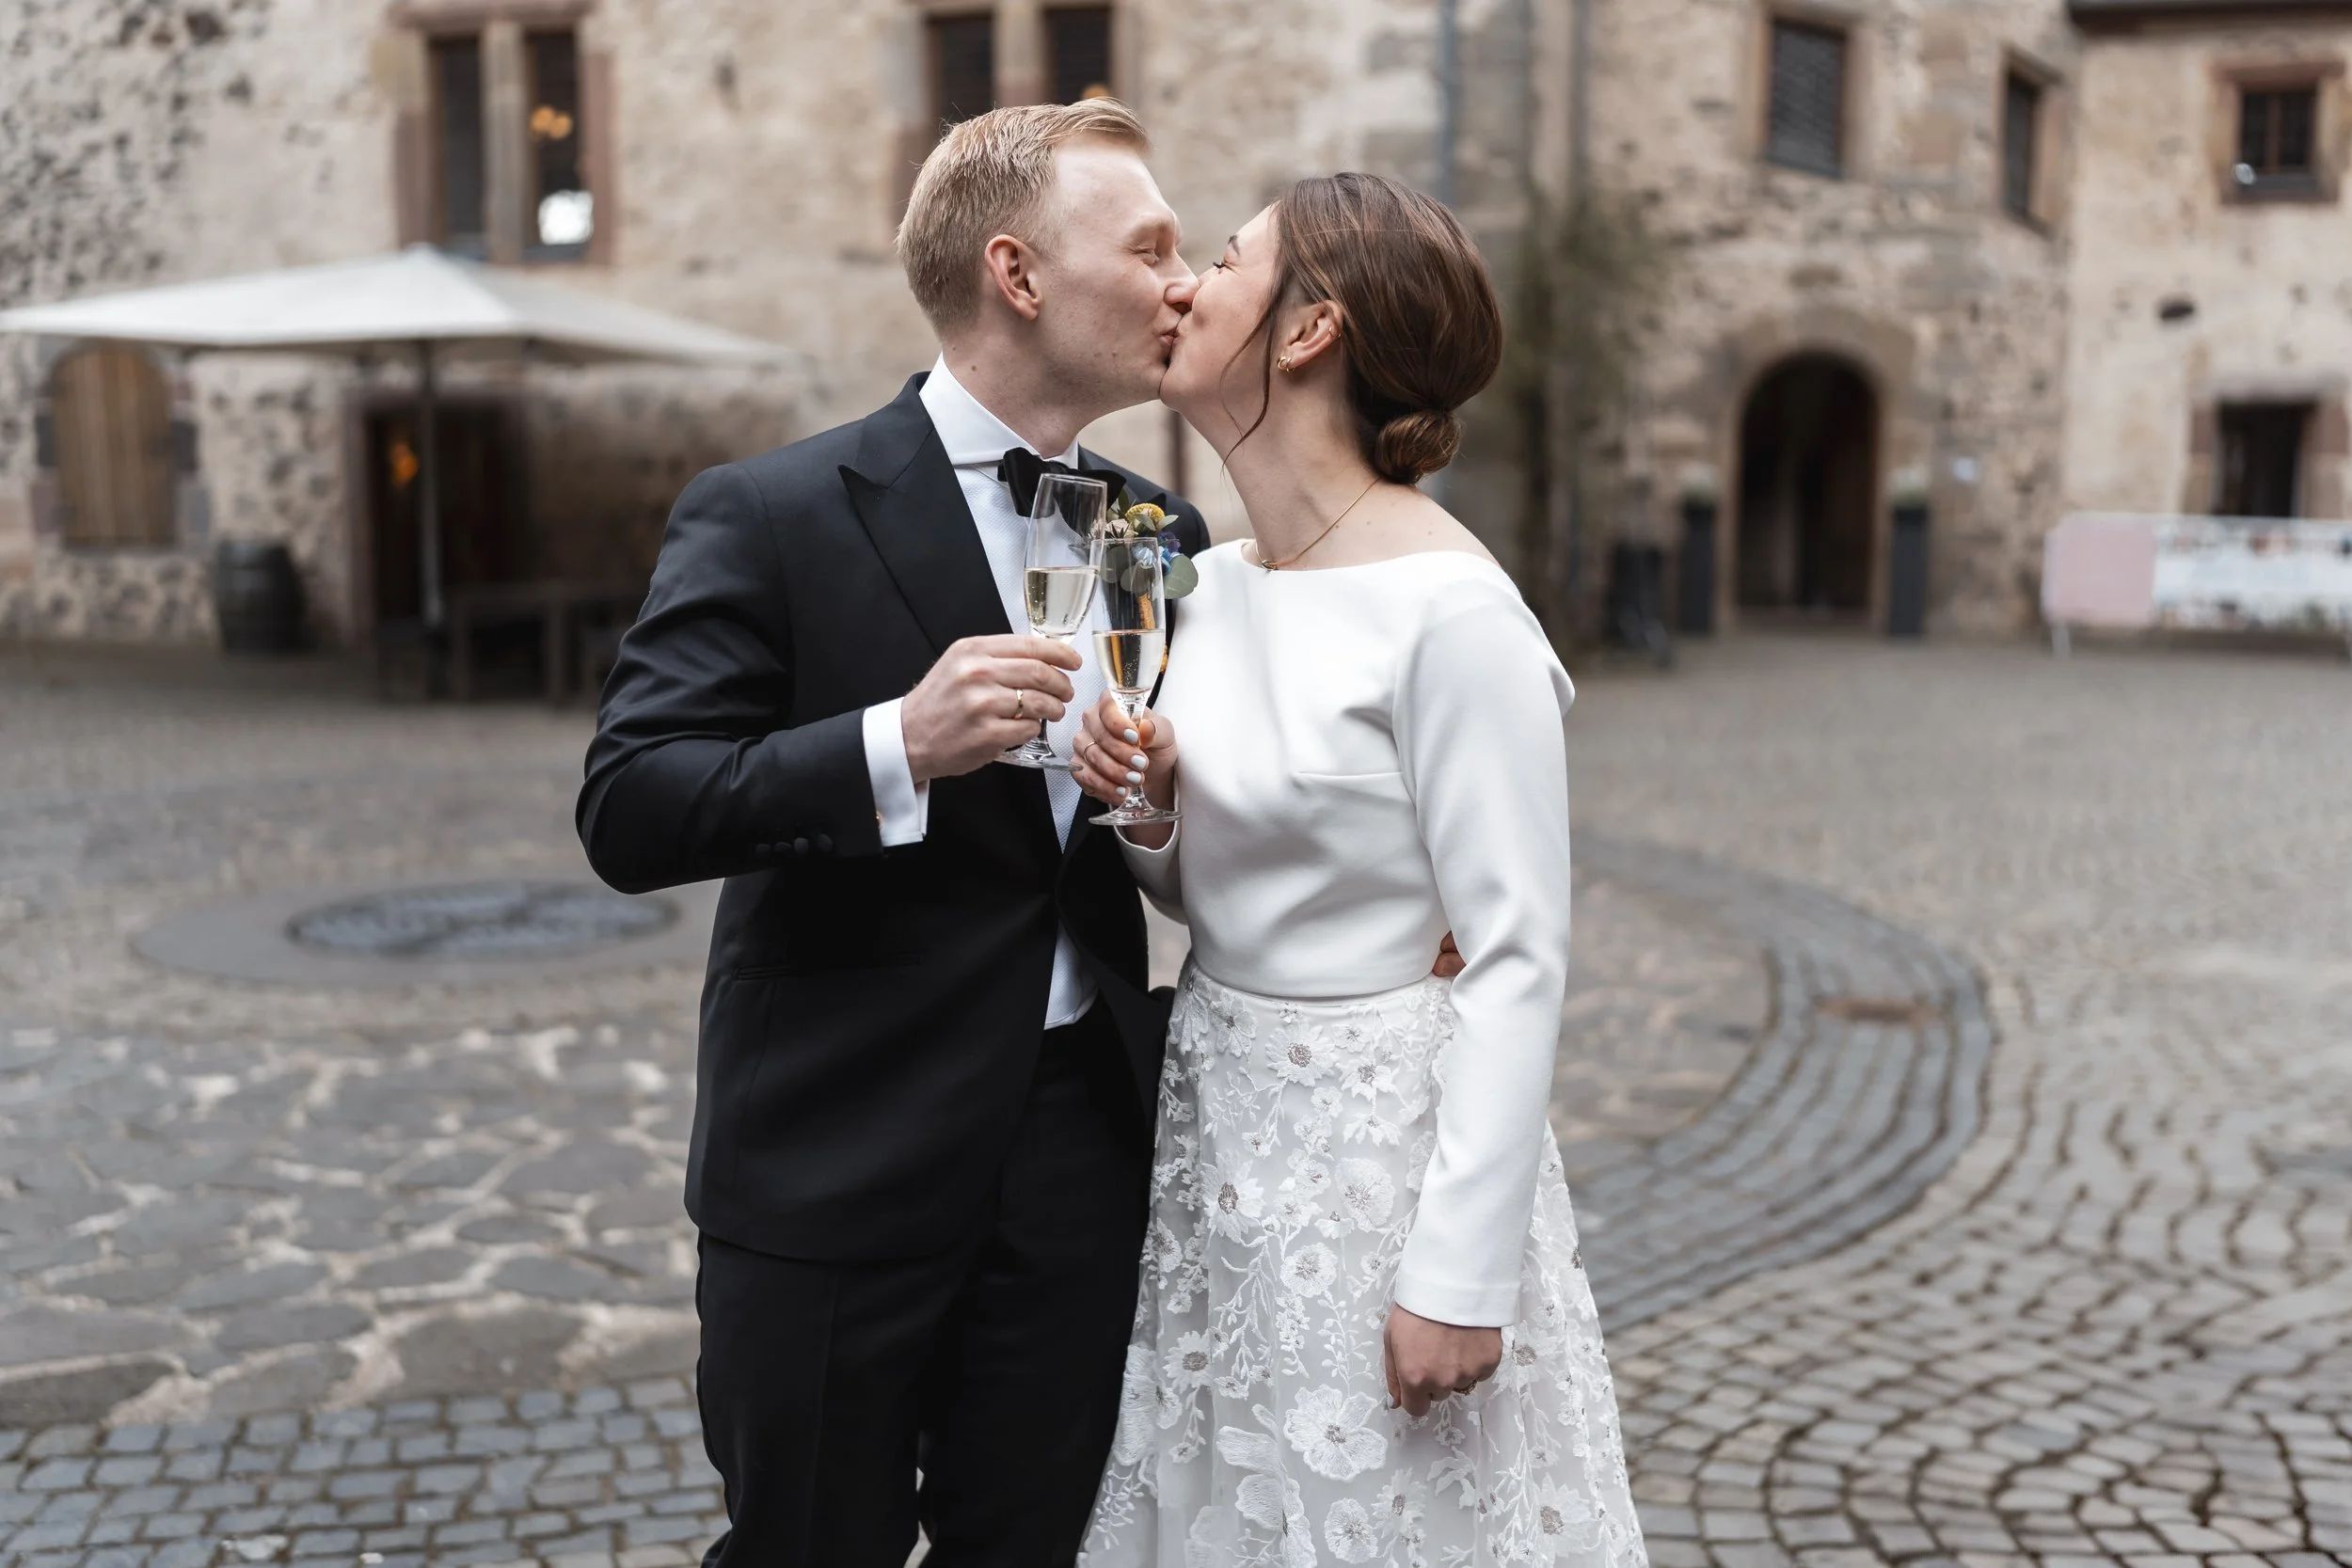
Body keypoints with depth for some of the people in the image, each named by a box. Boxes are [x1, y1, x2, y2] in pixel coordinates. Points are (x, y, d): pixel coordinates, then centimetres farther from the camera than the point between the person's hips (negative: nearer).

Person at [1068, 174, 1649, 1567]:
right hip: (1214, 1136, 7)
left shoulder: (1450, 607, -18)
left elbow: (1518, 961, -18)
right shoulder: (1217, 581, 6)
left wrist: (1461, 1278, -19)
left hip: (1378, 1143, -7)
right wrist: (1146, 809, -6)